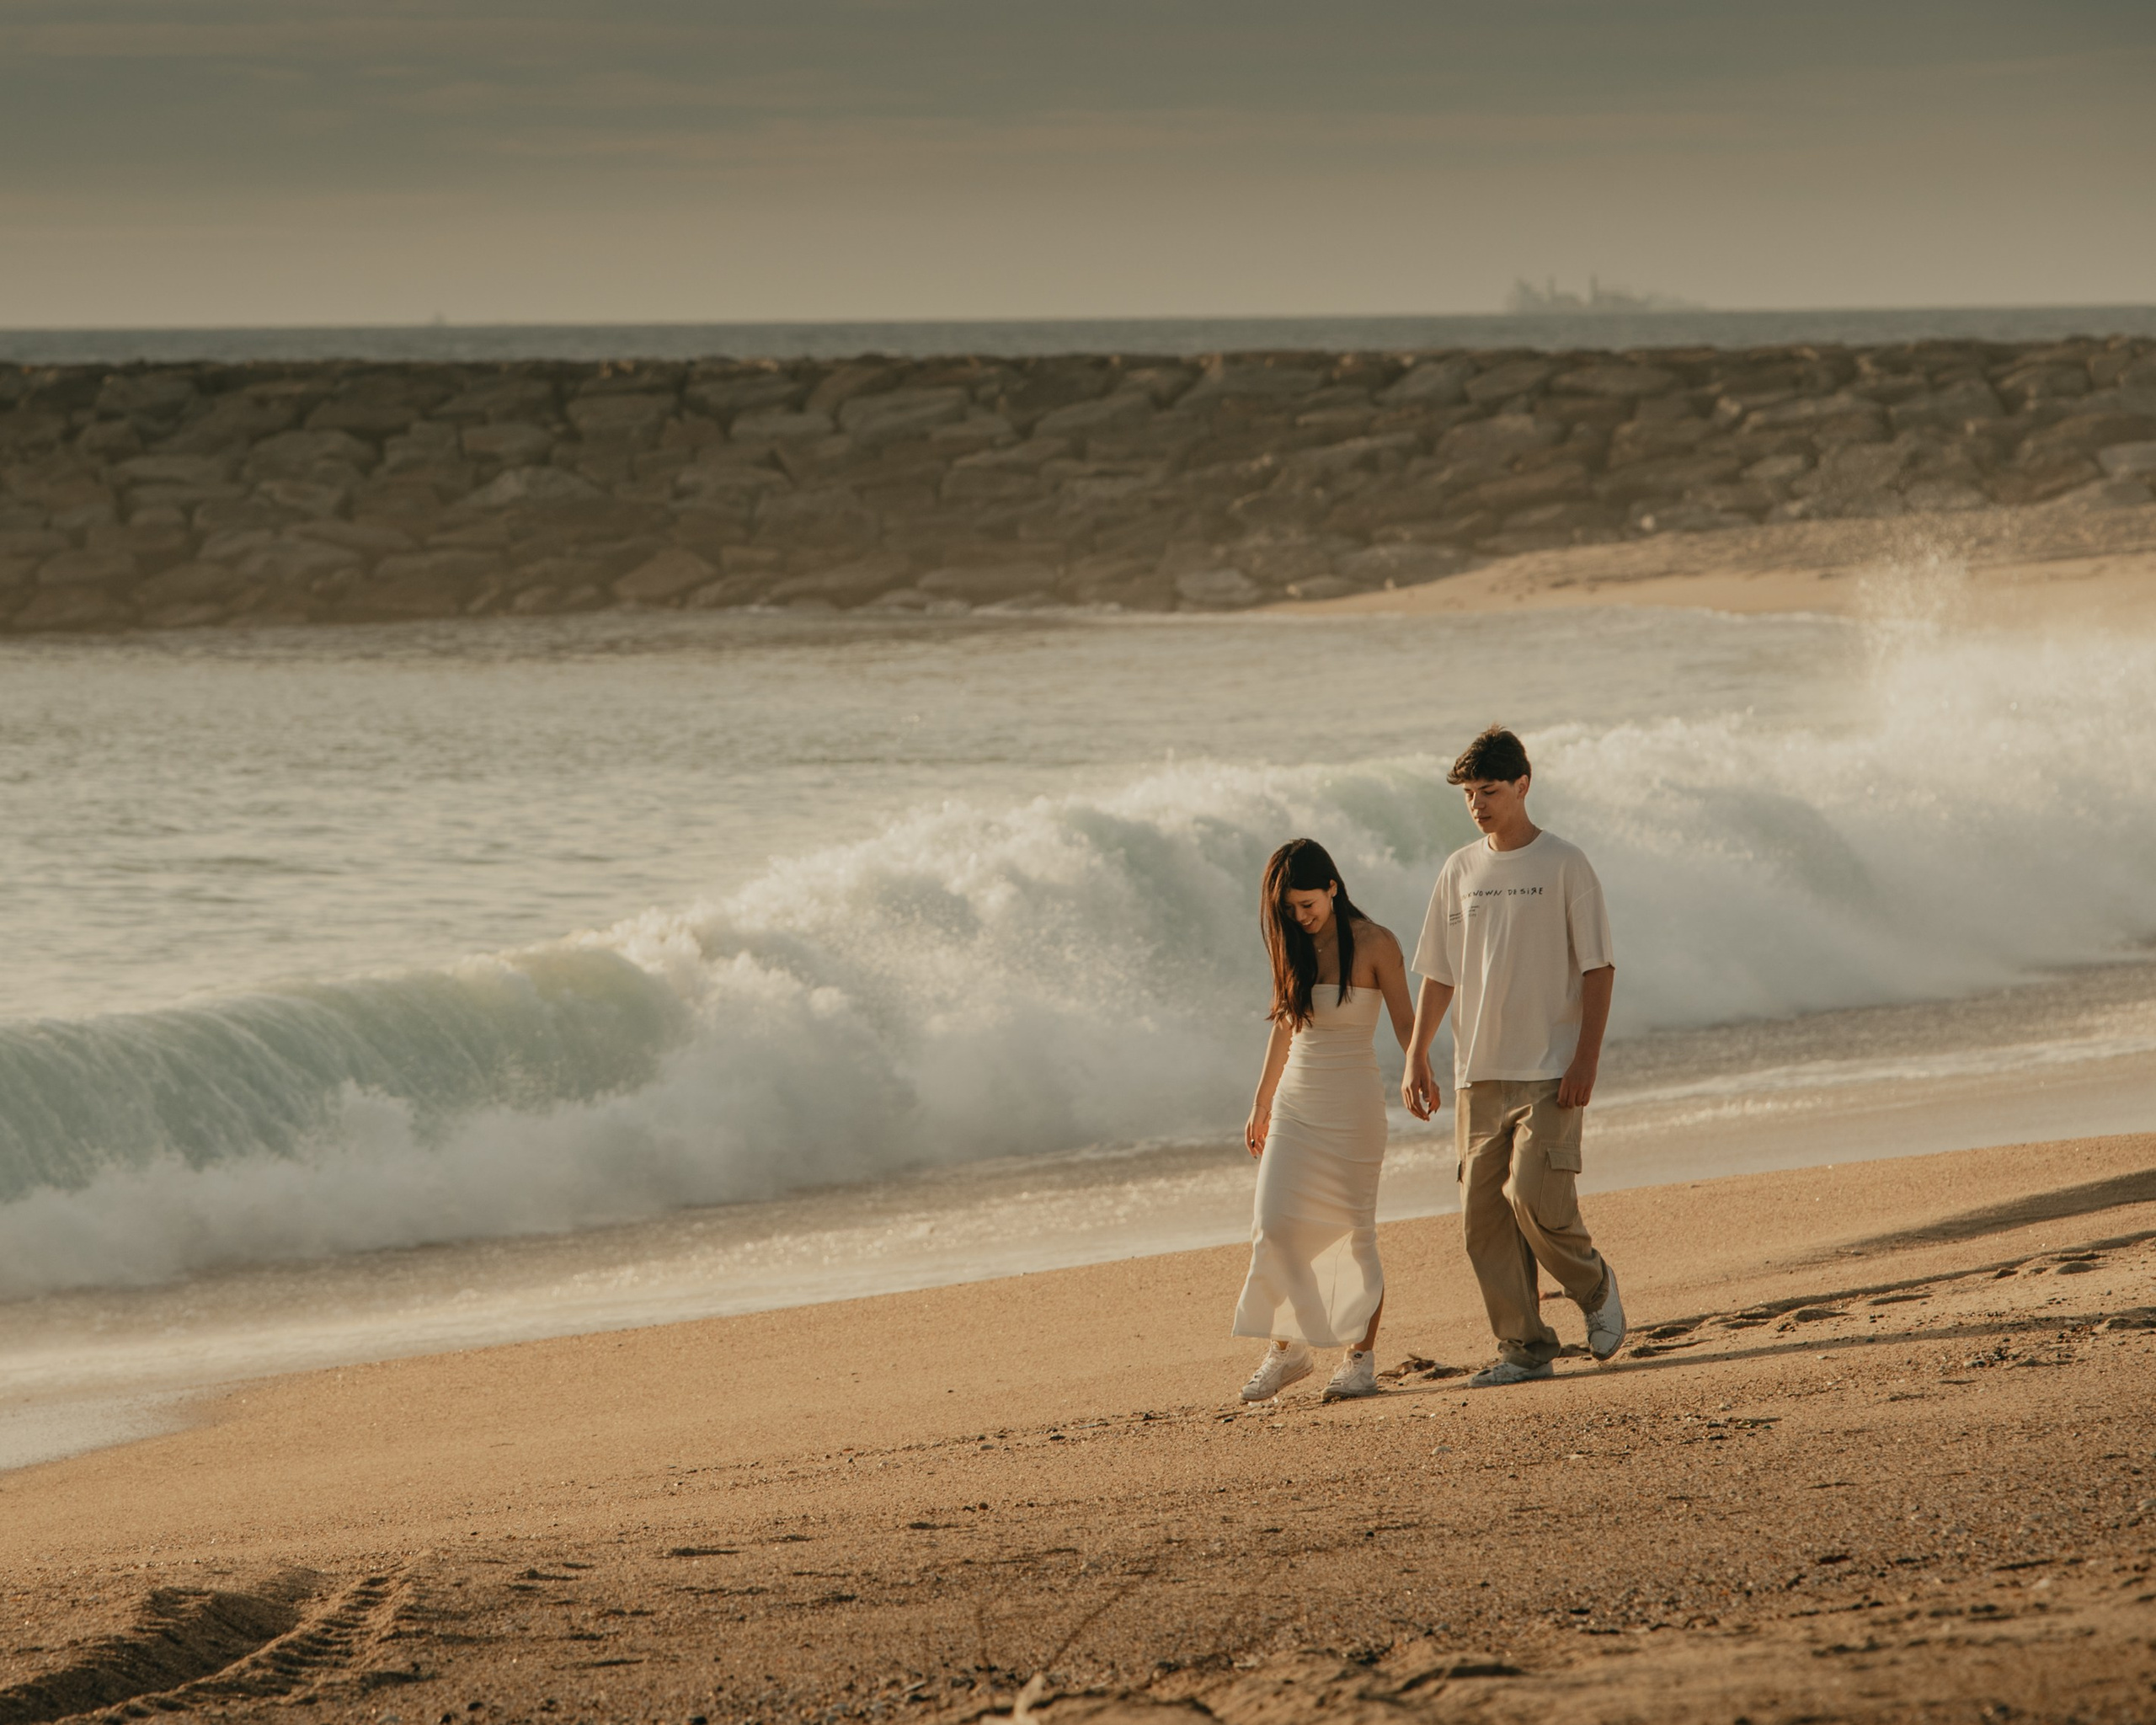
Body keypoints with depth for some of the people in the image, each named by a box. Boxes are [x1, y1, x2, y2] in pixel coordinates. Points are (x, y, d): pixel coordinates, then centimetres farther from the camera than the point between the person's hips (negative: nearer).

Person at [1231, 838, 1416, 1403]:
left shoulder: (1374, 945, -6)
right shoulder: (1292, 948, 8)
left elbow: (1405, 1022, -6)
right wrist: (1261, 1105, 21)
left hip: (1352, 1102, -4)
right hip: (1295, 1100, 4)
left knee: (1354, 1230, -2)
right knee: (1275, 1225, -6)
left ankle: (1360, 1357, 5)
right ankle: (1287, 1349, 4)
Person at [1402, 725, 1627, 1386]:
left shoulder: (1564, 866, -3)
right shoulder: (1460, 872, 10)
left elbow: (1598, 968, -4)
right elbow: (1438, 975, 15)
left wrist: (1587, 1058, -12)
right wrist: (1416, 1058, 7)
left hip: (1549, 1070, -5)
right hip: (1478, 1074, 5)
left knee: (1536, 1194, -17)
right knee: (1484, 1216, 0)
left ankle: (1595, 1288, 10)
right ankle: (1524, 1348, 6)